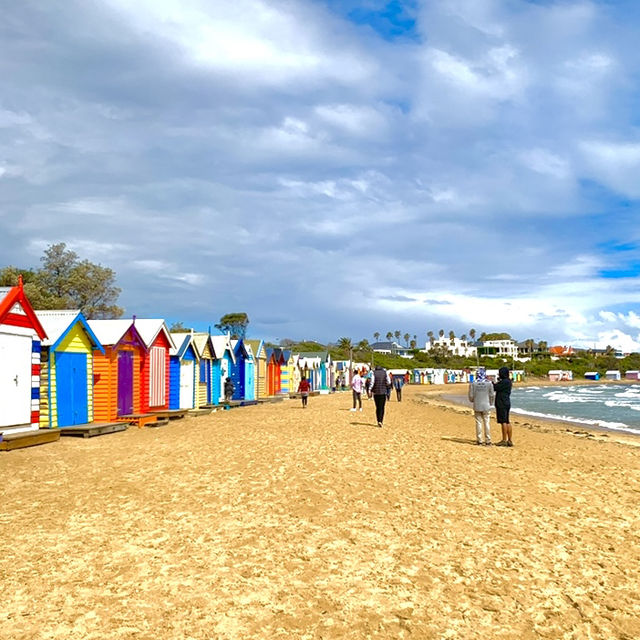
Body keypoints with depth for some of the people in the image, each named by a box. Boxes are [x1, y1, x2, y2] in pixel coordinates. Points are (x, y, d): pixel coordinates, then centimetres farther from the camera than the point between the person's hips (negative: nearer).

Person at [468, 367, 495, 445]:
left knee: (478, 423, 7)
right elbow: (492, 396, -1)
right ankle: (488, 440, 6)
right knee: (487, 423, 5)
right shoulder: (489, 383, -6)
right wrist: (490, 403, 18)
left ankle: (479, 440, 9)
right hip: (486, 406, -1)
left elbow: (471, 396, -3)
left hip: (477, 406, 1)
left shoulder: (473, 384, -6)